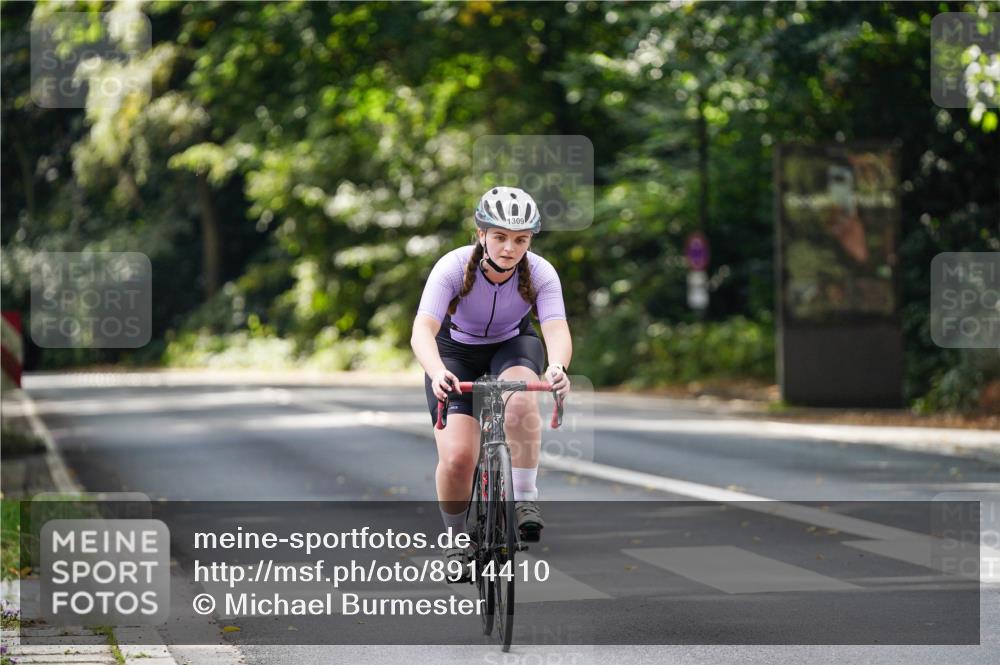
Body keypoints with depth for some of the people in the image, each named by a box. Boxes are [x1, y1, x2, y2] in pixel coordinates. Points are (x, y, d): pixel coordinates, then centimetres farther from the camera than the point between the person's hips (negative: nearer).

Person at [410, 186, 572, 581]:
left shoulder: (540, 273, -24)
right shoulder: (454, 267, -29)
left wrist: (557, 367, -59)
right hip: (456, 353, -1)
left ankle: (525, 500, -21)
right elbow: (423, 329, -39)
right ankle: (455, 539, 9)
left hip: (513, 347, 1)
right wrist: (437, 373, -60)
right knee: (457, 457, -18)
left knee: (521, 398, -36)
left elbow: (557, 330, -37)